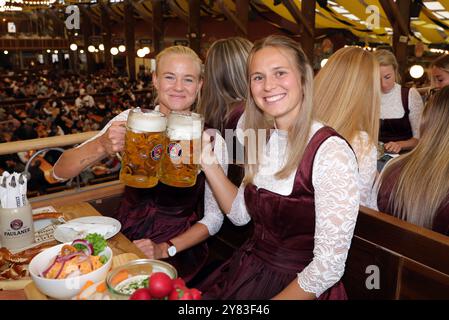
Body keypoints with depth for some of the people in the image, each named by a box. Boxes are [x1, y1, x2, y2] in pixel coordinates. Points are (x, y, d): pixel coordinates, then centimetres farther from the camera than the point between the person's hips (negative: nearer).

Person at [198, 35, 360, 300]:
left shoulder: (331, 151, -21)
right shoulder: (262, 139, 0)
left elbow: (329, 266, -21)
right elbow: (240, 213, 8)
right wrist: (209, 162, -5)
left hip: (298, 286, -5)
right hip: (246, 272, 6)